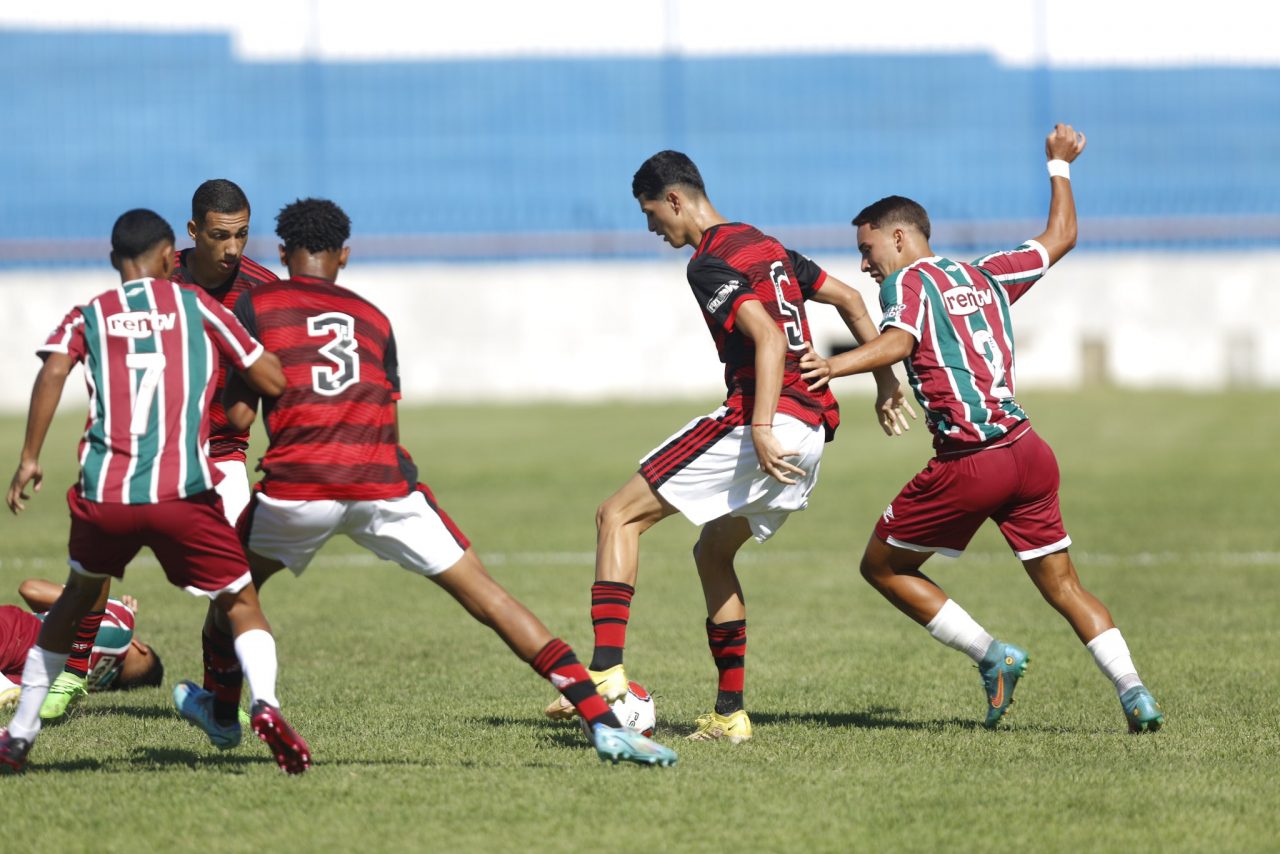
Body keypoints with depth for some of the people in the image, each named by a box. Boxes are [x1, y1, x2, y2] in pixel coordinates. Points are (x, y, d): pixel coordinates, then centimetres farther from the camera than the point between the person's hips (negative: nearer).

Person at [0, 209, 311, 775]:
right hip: (183, 493, -2)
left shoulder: (89, 315, 16)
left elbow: (53, 371, -4)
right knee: (241, 603, 10)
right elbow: (273, 380, 11)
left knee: (79, 597, 27)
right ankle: (264, 701, -20)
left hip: (103, 493, 2)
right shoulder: (196, 307, 13)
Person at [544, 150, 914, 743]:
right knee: (713, 552, 23)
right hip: (812, 430, 9)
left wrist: (761, 427, -28)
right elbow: (849, 299, 26)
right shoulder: (764, 245, 21)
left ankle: (607, 671, -19)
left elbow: (768, 337, -21)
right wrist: (884, 381, 28)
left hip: (766, 420, -9)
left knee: (618, 515, -5)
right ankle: (730, 713, 19)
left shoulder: (710, 265, -8)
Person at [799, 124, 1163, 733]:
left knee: (882, 566, 11)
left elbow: (898, 342, -22)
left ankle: (991, 654, 2)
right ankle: (1133, 691, -5)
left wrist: (836, 366, -38)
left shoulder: (908, 280, 0)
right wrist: (1060, 166, 47)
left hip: (968, 465, -6)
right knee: (1064, 587, 11)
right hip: (1027, 451, 6)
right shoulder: (986, 274, 18)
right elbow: (1060, 236, 33)